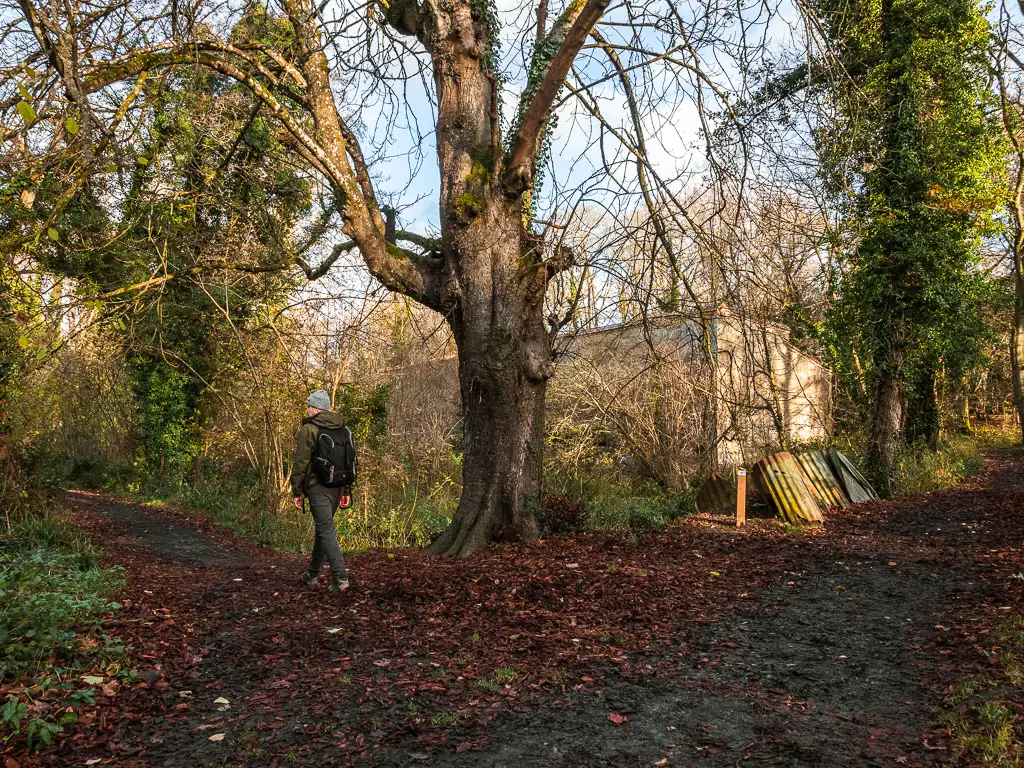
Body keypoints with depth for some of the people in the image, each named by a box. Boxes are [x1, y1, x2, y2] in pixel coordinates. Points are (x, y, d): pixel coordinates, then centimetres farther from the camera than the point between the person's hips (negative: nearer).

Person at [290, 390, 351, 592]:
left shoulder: (308, 430, -9)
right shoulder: (342, 430, 13)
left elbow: (300, 463, -11)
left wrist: (296, 492, -4)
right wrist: (346, 491, 20)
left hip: (318, 487, -7)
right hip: (336, 487, 7)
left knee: (326, 531, -7)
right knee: (322, 528, 18)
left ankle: (340, 577, -14)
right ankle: (313, 572, 30)